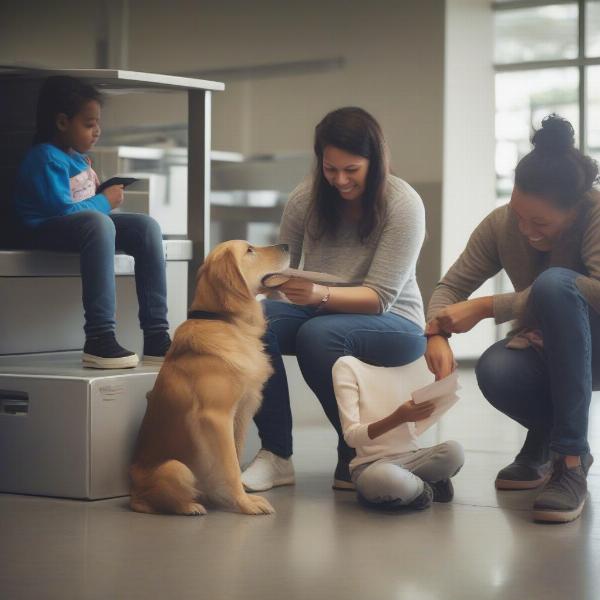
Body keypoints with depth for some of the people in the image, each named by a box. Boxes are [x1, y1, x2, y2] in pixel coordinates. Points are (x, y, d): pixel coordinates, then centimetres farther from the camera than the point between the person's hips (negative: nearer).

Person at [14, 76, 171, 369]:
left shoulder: (76, 156, 15)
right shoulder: (47, 159, -14)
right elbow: (61, 209, -22)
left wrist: (101, 195, 6)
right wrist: (104, 202, -10)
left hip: (82, 224, 9)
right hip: (49, 230, -9)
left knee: (147, 226, -8)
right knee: (99, 223, -38)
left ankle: (156, 337, -17)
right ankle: (99, 340, -45)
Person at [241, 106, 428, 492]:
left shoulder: (403, 205, -14)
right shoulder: (307, 198, -2)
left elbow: (380, 297, -21)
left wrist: (320, 295, -38)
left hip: (393, 322, -4)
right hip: (320, 312, 4)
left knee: (318, 334, -36)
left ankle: (357, 455, -14)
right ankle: (276, 456, -21)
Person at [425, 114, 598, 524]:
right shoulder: (501, 224, -9)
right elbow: (452, 286, -4)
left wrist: (485, 307, -37)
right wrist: (437, 334, -29)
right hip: (546, 351, 3)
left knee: (554, 282, -35)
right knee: (495, 371, -34)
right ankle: (543, 443, 4)